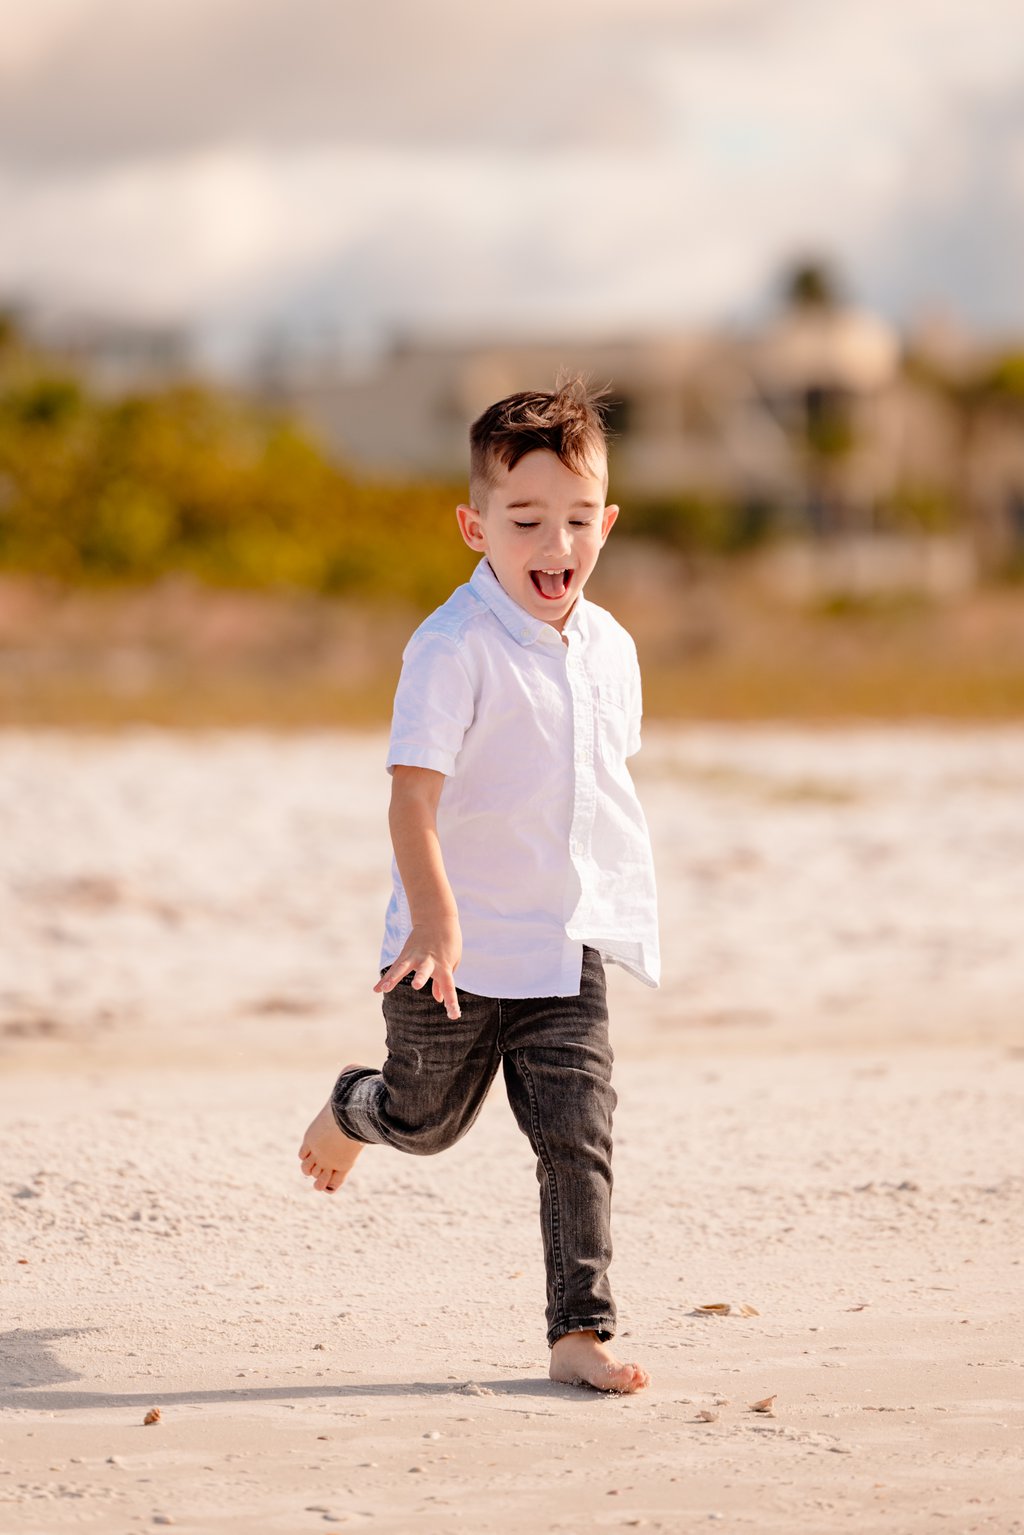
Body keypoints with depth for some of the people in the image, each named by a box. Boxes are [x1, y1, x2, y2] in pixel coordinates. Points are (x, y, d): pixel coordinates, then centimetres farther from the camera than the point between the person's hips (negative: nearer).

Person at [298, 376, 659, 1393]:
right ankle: (351, 1109, 51)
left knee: (578, 1137, -5)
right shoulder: (453, 648, -20)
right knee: (428, 1121, 17)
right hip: (458, 948, -4)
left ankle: (580, 1330, 2)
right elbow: (412, 793, -27)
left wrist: (613, 903, 22)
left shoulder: (609, 648, 2)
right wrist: (436, 918, -39)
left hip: (570, 947, 4)